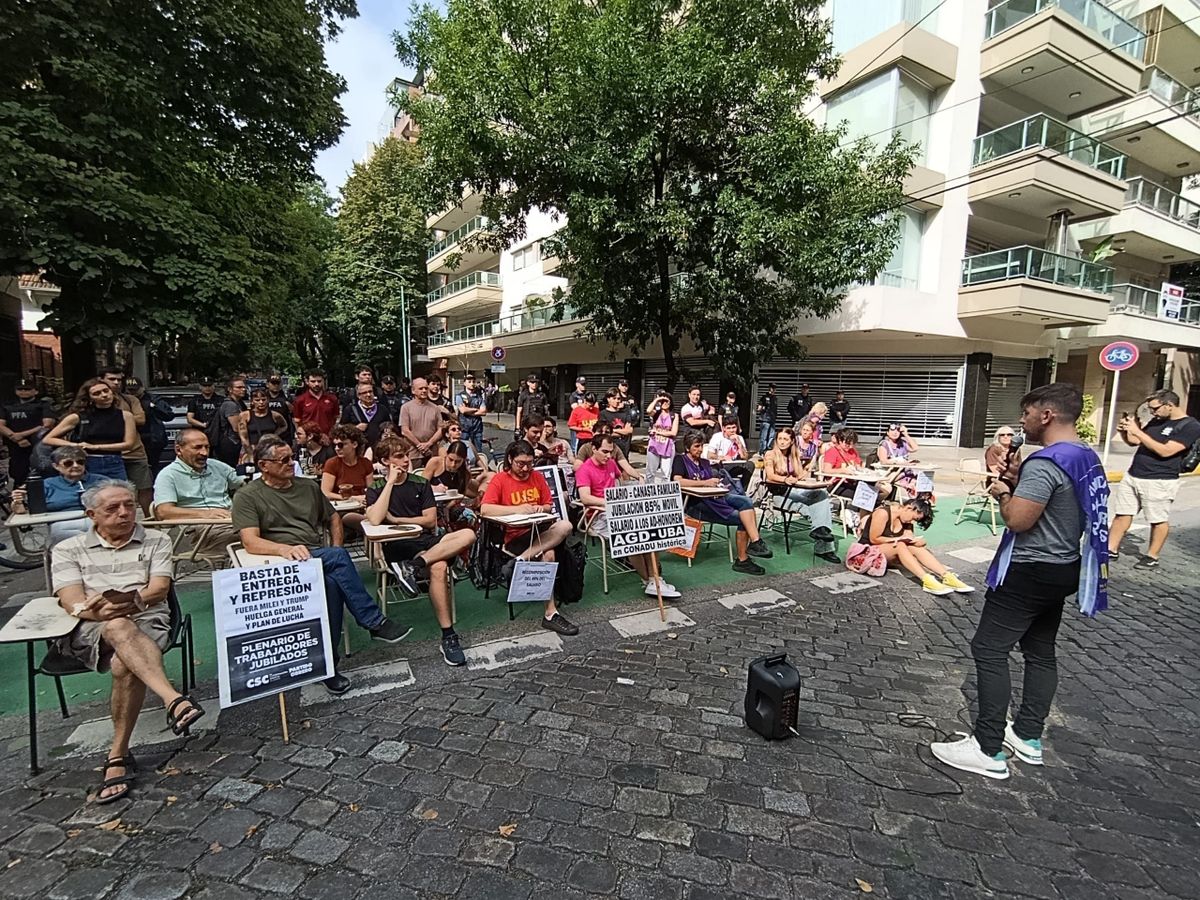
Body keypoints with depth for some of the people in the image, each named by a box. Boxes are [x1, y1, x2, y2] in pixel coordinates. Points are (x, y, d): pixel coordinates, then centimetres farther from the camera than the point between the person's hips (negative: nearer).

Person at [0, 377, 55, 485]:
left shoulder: (43, 406, 9)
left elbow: (47, 425, -5)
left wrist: (22, 434, -11)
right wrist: (16, 438, -9)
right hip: (16, 452, 4)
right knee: (18, 480, 5)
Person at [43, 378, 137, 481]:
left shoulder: (125, 415, 5)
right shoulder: (78, 417, 3)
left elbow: (128, 443, -2)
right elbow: (47, 439, 7)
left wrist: (95, 446, -8)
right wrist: (76, 445, -9)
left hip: (115, 465, 0)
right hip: (87, 465, 0)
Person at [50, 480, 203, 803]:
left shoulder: (156, 540, 15)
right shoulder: (69, 550, 17)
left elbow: (159, 588, 3)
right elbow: (71, 601, 2)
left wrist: (130, 602, -17)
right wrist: (98, 610, -20)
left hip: (146, 621, 0)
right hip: (87, 630, 0)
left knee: (125, 665, -34)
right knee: (119, 628, -37)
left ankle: (118, 755, -21)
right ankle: (174, 701, -51)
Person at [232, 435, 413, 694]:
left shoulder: (308, 486, 19)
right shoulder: (248, 497, 3)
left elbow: (333, 518, 28)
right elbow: (250, 542, -10)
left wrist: (336, 551, 10)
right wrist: (285, 548, -30)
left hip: (319, 559, 5)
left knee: (331, 583, -33)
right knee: (338, 556, -34)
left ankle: (328, 664, -26)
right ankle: (375, 622, -26)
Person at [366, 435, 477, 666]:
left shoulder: (421, 486, 17)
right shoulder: (375, 490, 10)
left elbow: (431, 520, 8)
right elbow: (375, 520, -12)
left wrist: (396, 520, -1)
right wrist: (391, 481, -7)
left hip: (427, 541, 4)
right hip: (397, 547, -4)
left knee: (468, 534, -27)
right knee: (438, 567, -36)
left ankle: (413, 567, -35)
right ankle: (448, 636, -30)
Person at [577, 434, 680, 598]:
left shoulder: (611, 463, 15)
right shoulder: (584, 470, -6)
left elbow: (620, 477, 37)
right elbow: (585, 498, -19)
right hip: (599, 516, -7)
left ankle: (655, 579, -17)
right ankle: (648, 581, -15)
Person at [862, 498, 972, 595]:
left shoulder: (906, 521, 6)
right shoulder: (883, 513, -19)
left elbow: (910, 538, -4)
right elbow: (874, 539, -19)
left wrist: (917, 541, -27)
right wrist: (898, 539, -19)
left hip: (891, 552, 7)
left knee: (917, 548, -19)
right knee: (900, 546, -33)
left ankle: (948, 577, -30)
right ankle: (927, 581, -44)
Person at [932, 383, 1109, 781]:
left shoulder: (1046, 462, -23)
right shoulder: (1088, 458, 8)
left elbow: (1018, 519, -26)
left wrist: (1003, 493, -8)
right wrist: (1016, 489, 8)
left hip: (1029, 572, -10)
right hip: (1063, 567, 10)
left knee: (989, 651, -3)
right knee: (1041, 652, 17)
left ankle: (988, 750, 3)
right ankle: (1028, 738, 30)